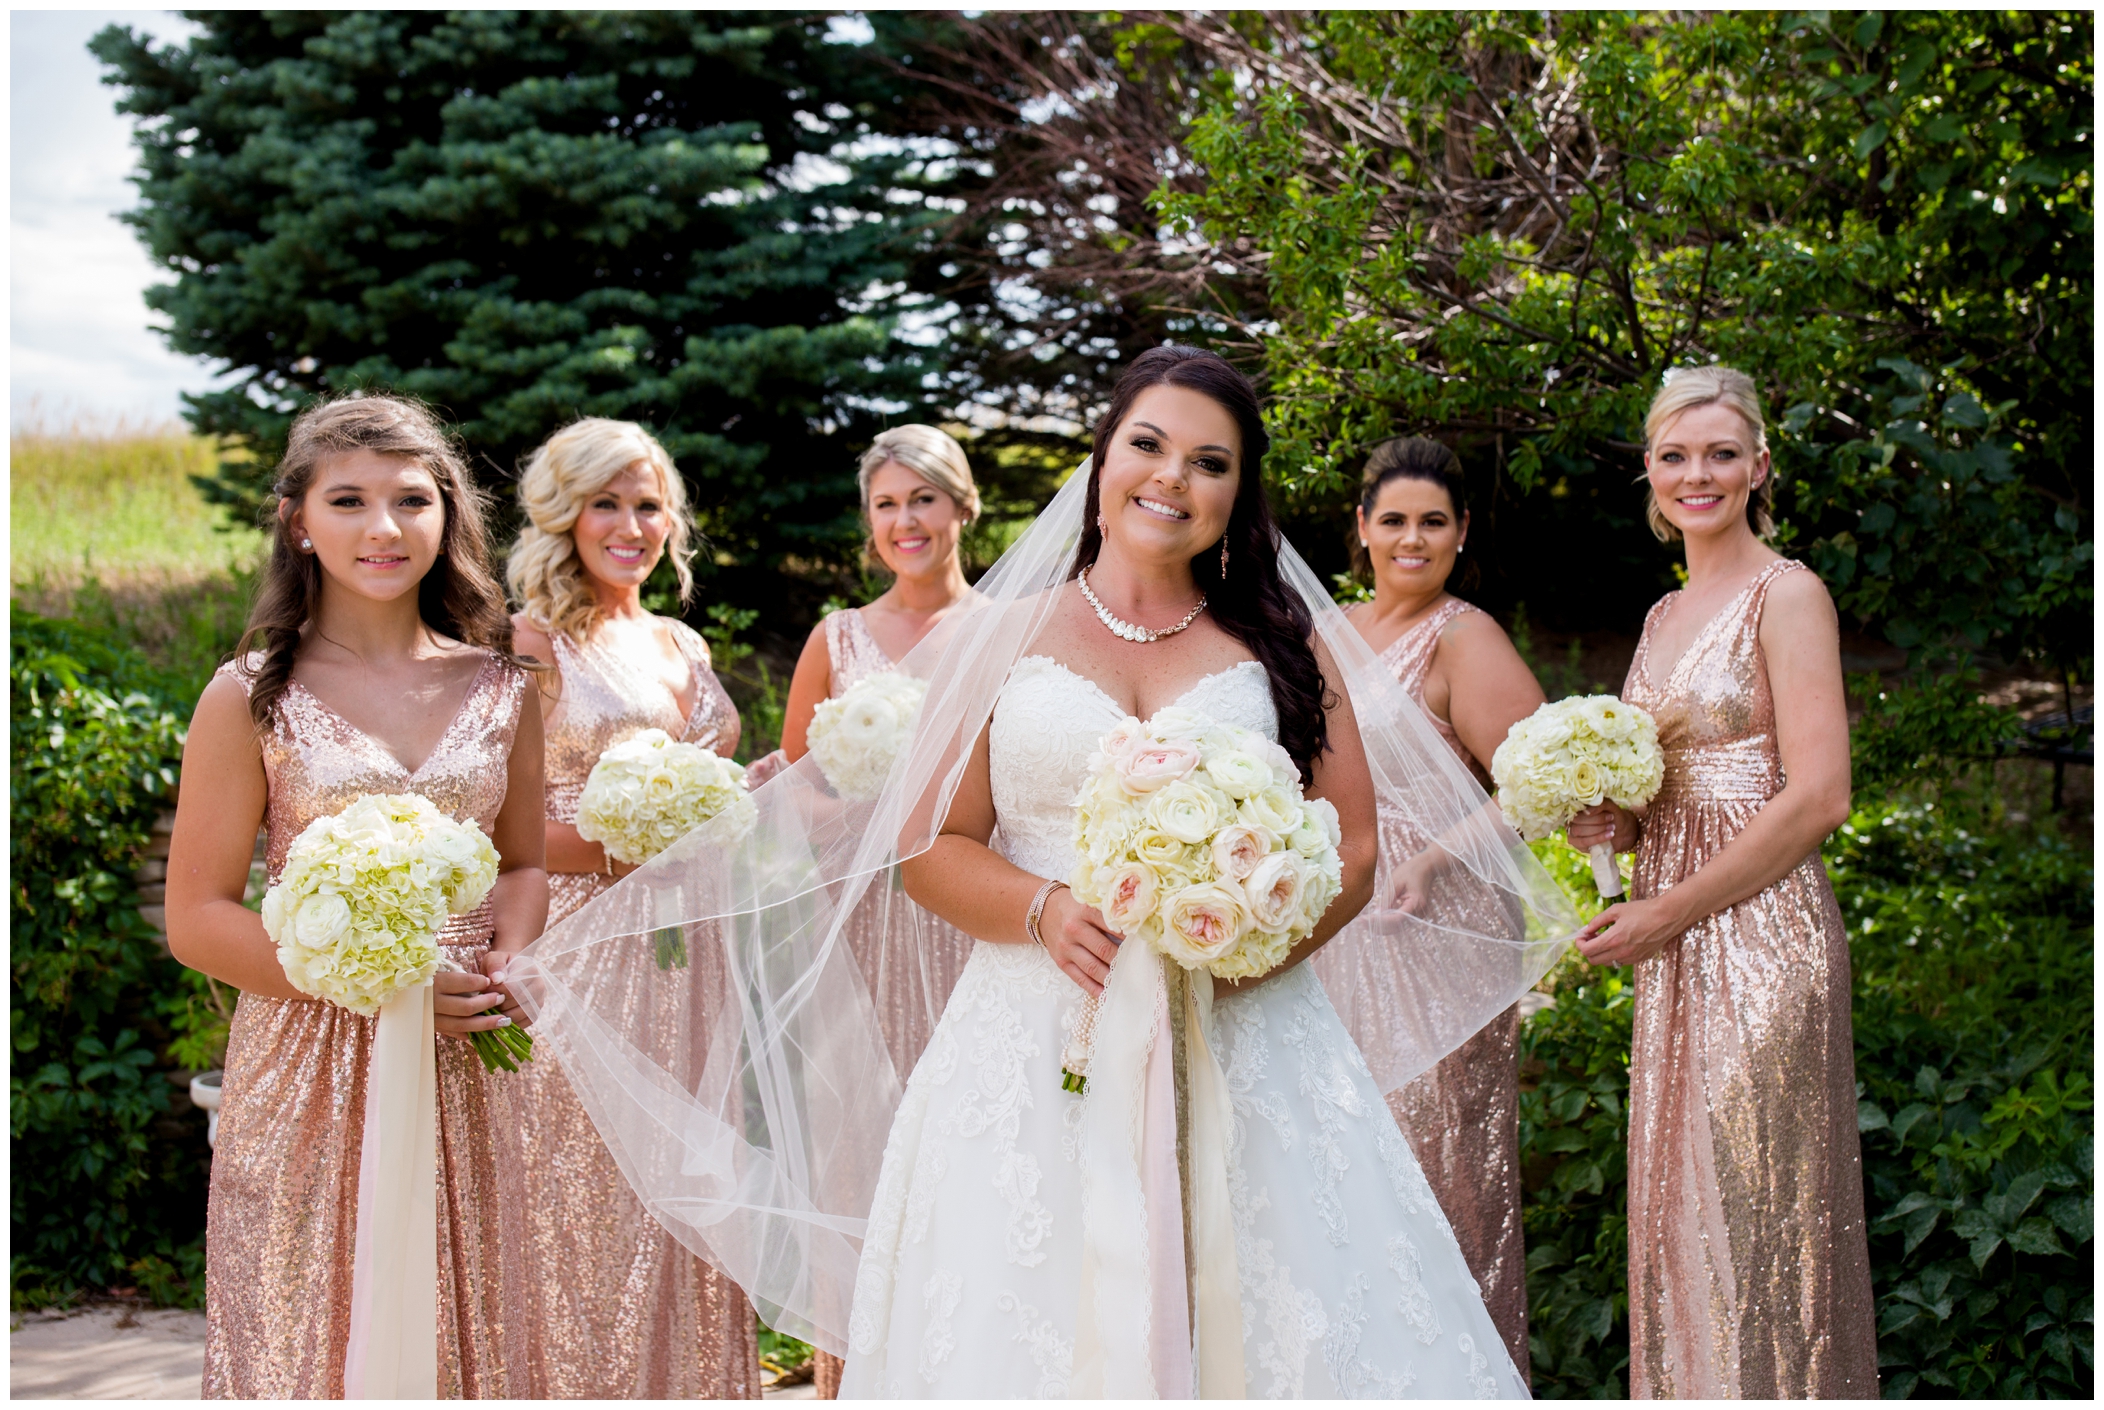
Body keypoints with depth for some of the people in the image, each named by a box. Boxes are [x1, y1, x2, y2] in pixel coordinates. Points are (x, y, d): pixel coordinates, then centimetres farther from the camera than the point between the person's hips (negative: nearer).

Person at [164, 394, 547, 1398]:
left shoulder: (497, 689, 6)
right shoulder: (251, 699, -4)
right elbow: (198, 917, -5)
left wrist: (503, 971, -6)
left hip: (465, 1072, 3)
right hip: (311, 1072, -3)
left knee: (460, 1334, 10)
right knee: (311, 1340, 5)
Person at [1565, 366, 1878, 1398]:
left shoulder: (1785, 595, -7)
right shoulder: (1665, 616, 16)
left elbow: (1817, 798, -16)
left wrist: (1664, 912, -13)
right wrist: (1608, 825, 1)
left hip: (1760, 932, -8)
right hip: (1676, 959, 8)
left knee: (1758, 1216, -3)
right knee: (1683, 1209, 10)